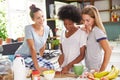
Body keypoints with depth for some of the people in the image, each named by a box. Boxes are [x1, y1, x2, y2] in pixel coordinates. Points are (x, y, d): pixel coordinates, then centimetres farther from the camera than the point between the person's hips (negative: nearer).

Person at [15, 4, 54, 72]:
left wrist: (40, 58, 8)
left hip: (35, 55, 6)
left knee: (50, 67, -12)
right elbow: (32, 48, -30)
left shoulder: (46, 28, -5)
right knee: (41, 68, -25)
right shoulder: (29, 28, -23)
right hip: (22, 56, -6)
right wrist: (37, 67, -34)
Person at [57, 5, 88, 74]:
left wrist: (69, 66, -18)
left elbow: (82, 55, -12)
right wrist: (62, 55, -2)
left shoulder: (82, 33, -12)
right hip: (64, 68, 5)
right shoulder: (63, 32, 5)